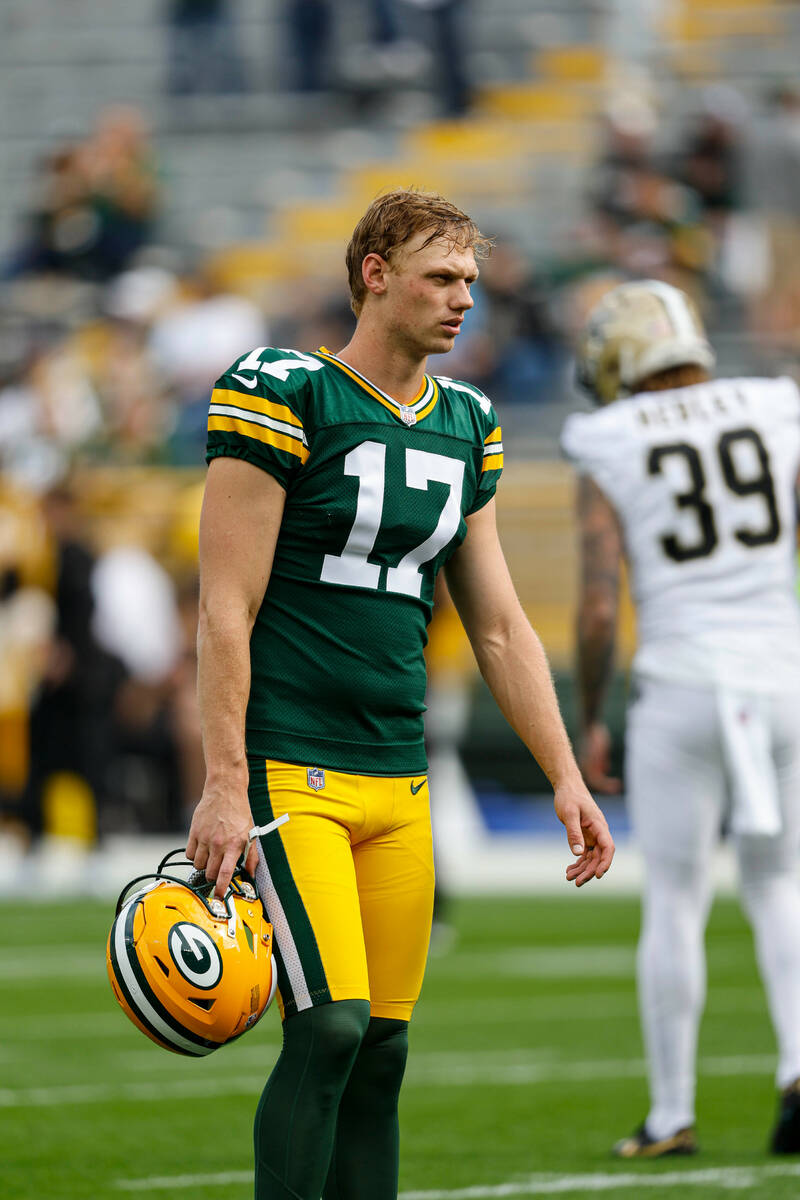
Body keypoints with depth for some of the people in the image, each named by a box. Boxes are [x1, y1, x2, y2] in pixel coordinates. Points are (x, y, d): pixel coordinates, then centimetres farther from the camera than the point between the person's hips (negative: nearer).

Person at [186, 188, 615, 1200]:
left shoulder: (466, 426, 14)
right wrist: (224, 786, -16)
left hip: (398, 779, 7)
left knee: (381, 1048, 5)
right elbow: (226, 608, -10)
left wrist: (566, 777, 14)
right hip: (285, 766, -7)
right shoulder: (283, 395, -7)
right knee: (330, 1028, -17)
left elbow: (499, 627, 19)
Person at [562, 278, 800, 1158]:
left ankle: (672, 1115, 11)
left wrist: (588, 722, 5)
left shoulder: (610, 461, -2)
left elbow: (598, 609, -7)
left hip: (682, 686, -2)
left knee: (675, 907, 8)